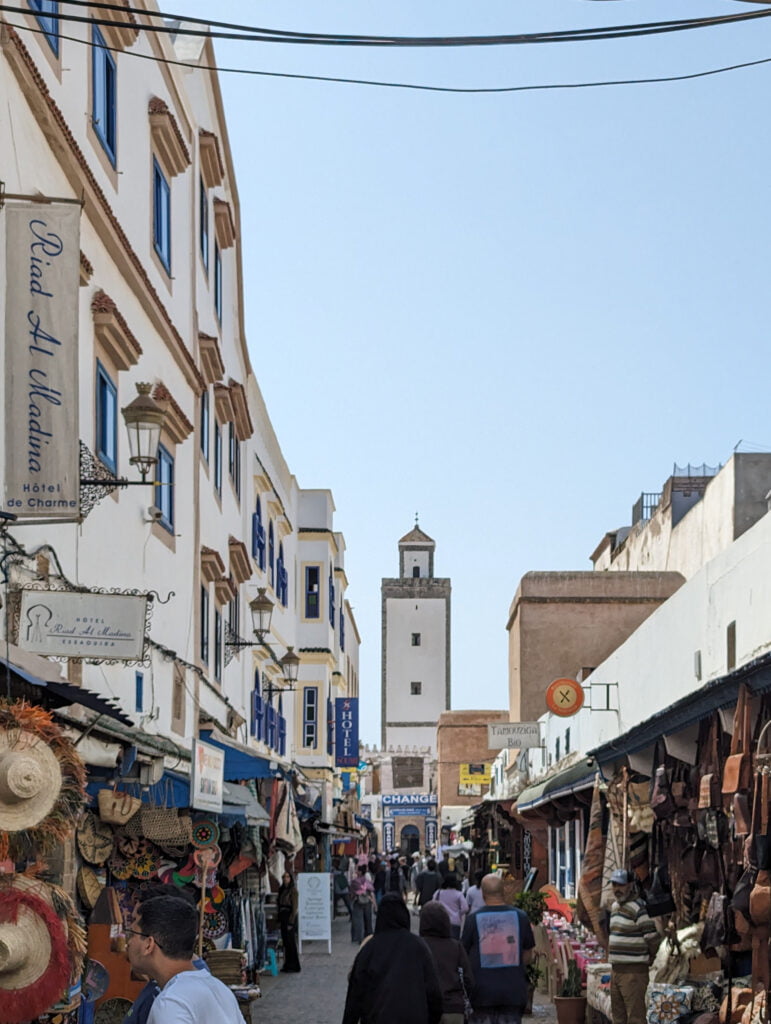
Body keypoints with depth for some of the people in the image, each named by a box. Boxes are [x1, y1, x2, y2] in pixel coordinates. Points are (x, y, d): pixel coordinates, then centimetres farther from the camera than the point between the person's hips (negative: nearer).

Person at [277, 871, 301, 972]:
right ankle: (287, 965, 16)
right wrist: (279, 919, 11)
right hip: (283, 917, 8)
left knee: (291, 942, -4)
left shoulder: (293, 890, -10)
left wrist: (291, 922, -17)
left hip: (290, 917, -8)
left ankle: (294, 966, 1)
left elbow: (294, 907, -14)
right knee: (285, 942, 10)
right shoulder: (282, 889, 12)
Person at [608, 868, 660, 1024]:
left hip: (634, 971, -9)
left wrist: (649, 959, -1)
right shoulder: (615, 906, 14)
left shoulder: (638, 908, -15)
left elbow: (652, 938, -16)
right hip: (616, 969, 9)